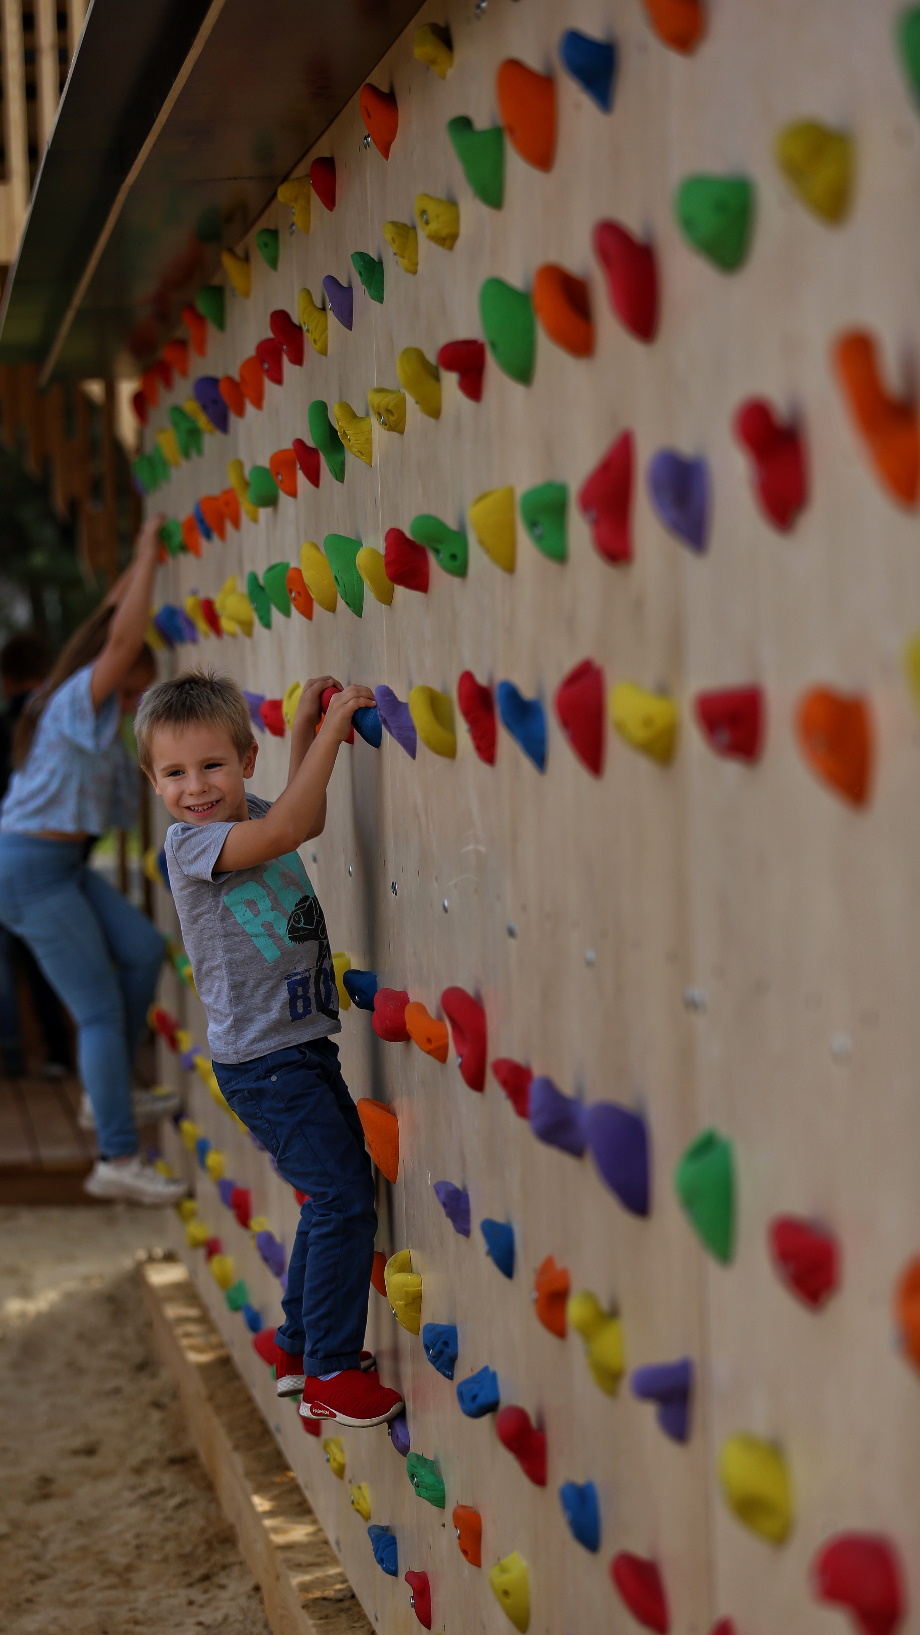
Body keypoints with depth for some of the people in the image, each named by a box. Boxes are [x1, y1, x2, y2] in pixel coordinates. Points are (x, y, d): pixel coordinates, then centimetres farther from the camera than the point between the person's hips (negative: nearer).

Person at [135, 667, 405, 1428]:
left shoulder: (253, 817, 7)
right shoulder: (188, 841, -16)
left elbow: (307, 819, 30)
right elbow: (284, 830, -31)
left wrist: (305, 730, 19)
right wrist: (333, 726, -27)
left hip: (307, 1045, 9)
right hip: (263, 1059, -9)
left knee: (344, 1189, 16)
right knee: (343, 1200, -10)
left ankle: (300, 1345, 31)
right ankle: (328, 1375, 1)